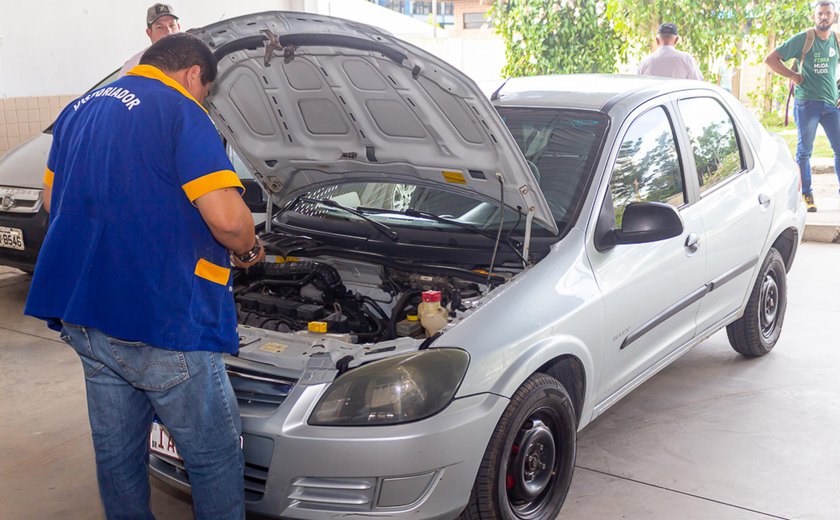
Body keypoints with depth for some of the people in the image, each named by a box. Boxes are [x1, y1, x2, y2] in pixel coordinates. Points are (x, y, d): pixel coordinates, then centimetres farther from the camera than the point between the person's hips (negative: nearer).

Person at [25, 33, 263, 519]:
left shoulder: (78, 110, 15)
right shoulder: (182, 114, -10)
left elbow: (53, 200, 23)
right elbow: (227, 219, -21)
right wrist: (247, 251, 0)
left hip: (80, 318, 8)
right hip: (160, 319, -8)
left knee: (116, 451, 19)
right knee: (216, 453, 7)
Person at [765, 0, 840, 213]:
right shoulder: (802, 39, -6)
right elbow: (770, 59, -7)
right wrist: (793, 76, -10)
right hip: (807, 102, -4)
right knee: (804, 151, 2)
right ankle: (806, 195, 11)